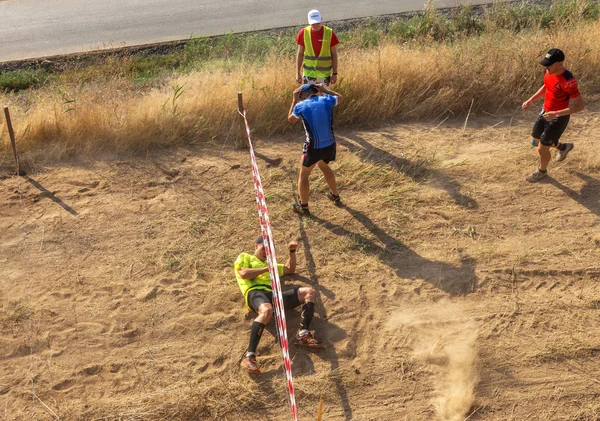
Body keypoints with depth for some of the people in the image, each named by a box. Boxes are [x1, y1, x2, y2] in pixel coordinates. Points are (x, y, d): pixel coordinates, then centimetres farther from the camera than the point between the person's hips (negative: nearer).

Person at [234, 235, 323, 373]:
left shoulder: (269, 264, 40)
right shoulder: (244, 257, 22)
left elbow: (290, 270, 44)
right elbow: (243, 273, 0)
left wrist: (292, 251, 33)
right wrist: (266, 269, 7)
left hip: (272, 294, 7)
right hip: (255, 292, -7)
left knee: (309, 292, -8)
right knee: (267, 310, -43)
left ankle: (303, 335, -24)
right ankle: (249, 356, -47)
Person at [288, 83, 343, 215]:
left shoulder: (300, 106, -11)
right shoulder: (326, 100, -4)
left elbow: (291, 120, 11)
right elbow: (339, 97, 20)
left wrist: (294, 100, 12)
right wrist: (324, 90, 24)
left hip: (314, 148, -4)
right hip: (330, 145, 5)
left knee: (303, 175, 17)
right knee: (324, 166, 34)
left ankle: (303, 207, 24)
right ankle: (335, 196, 45)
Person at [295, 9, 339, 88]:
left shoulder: (329, 33, -6)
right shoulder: (304, 33, -4)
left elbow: (334, 54, 0)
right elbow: (300, 53, 3)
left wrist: (335, 73, -1)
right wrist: (298, 73, 1)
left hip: (325, 73, 0)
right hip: (308, 73, 1)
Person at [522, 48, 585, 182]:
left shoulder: (568, 81, -33)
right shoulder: (549, 71, -8)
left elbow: (580, 105, -27)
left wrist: (556, 114, -32)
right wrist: (531, 100, 4)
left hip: (558, 119, -8)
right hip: (545, 113, 8)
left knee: (542, 148, 4)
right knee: (535, 141, 22)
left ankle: (542, 171, 34)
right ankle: (563, 147, 47)